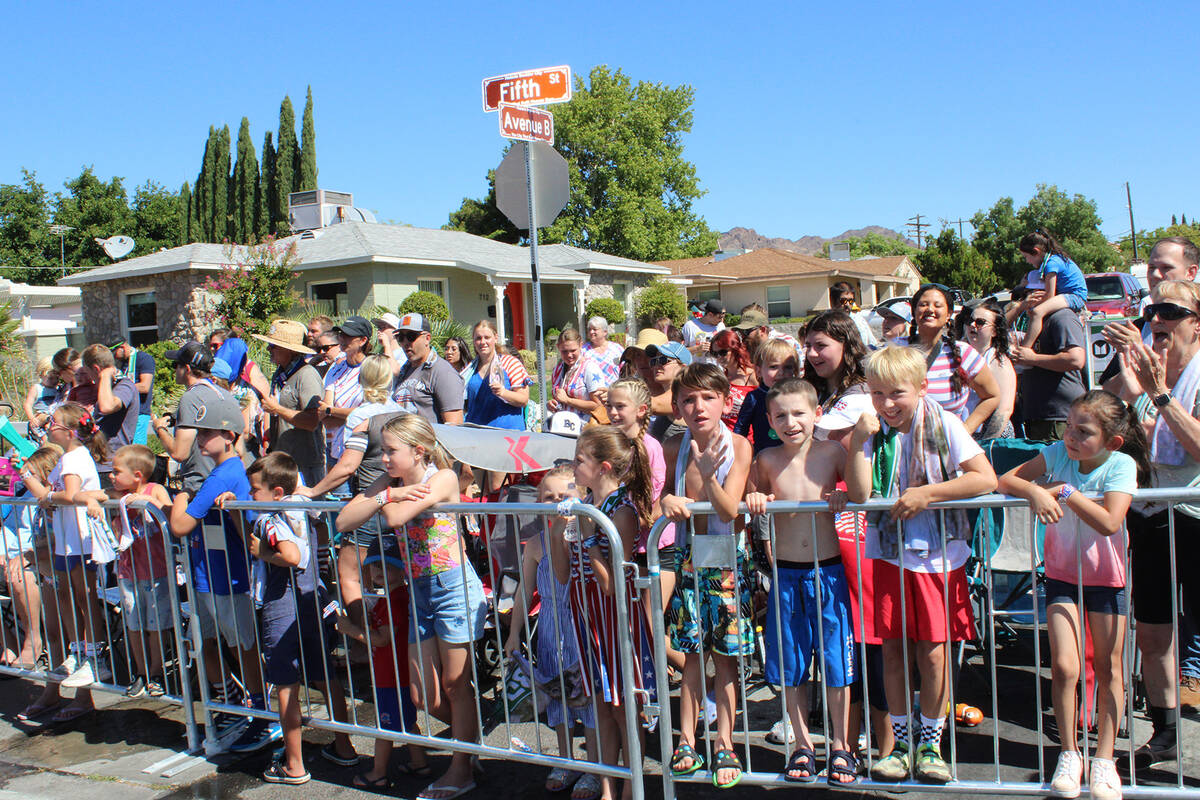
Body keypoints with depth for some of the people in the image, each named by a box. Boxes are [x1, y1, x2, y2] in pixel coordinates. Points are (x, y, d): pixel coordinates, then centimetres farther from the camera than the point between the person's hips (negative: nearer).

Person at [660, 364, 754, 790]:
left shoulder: (738, 446, -13)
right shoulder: (673, 448, -5)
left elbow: (728, 511, -18)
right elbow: (660, 493, 7)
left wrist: (708, 475, -35)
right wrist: (665, 500, -16)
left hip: (726, 559, -2)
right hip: (688, 558, 2)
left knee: (725, 655, 5)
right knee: (692, 652, 8)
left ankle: (724, 745, 17)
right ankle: (687, 741, 20)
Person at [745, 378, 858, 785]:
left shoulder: (831, 452, -6)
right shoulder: (766, 460, -1)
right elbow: (754, 499, 12)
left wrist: (845, 497, -24)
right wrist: (754, 499, -10)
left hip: (827, 572, -1)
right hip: (785, 574, 2)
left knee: (835, 662, 7)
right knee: (790, 667, 11)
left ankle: (840, 746, 25)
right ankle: (803, 744, 28)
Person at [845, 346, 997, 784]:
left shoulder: (943, 424, -7)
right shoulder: (873, 432, -1)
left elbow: (986, 478, -15)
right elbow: (858, 496, -11)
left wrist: (927, 493, -19)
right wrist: (859, 443, -18)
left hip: (938, 554, -2)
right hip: (889, 553, 2)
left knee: (932, 652, 1)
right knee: (892, 649, 6)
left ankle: (931, 743, 20)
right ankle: (900, 743, 22)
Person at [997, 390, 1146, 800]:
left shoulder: (1121, 466, -17)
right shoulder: (1058, 453, -9)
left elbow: (1110, 523, -29)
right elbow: (1006, 480, -10)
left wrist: (1065, 491, -27)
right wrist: (1036, 492, -28)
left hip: (1106, 577, -1)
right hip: (1062, 574, 1)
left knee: (1108, 668, 6)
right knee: (1064, 666, -8)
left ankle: (1104, 758, 21)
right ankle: (1069, 753, 11)